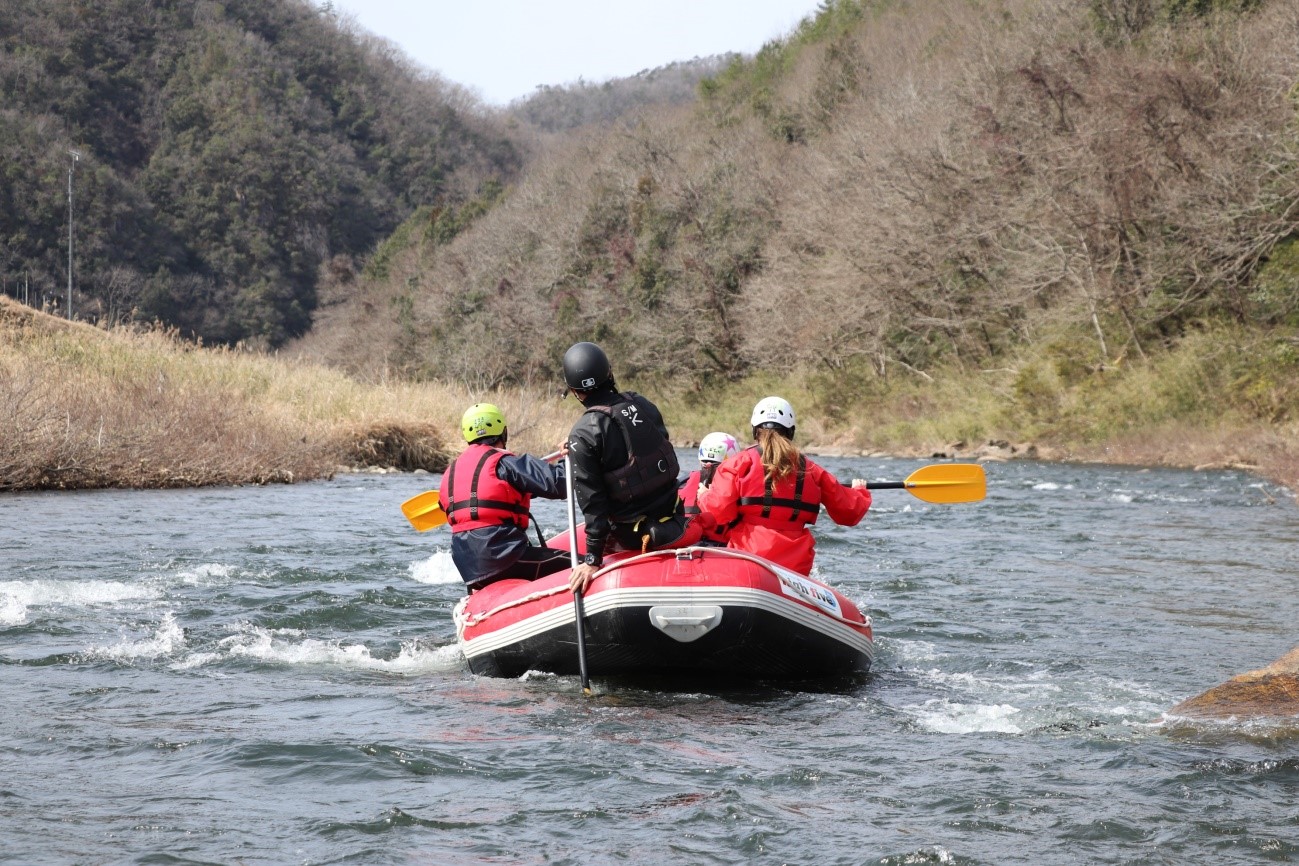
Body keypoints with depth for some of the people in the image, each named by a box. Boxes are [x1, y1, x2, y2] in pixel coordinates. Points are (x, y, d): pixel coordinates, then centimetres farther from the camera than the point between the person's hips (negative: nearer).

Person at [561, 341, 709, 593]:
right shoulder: (643, 404, -3)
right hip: (672, 517, 4)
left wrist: (593, 560, -16)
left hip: (633, 537, -4)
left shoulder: (583, 434, -18)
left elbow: (592, 501, -19)